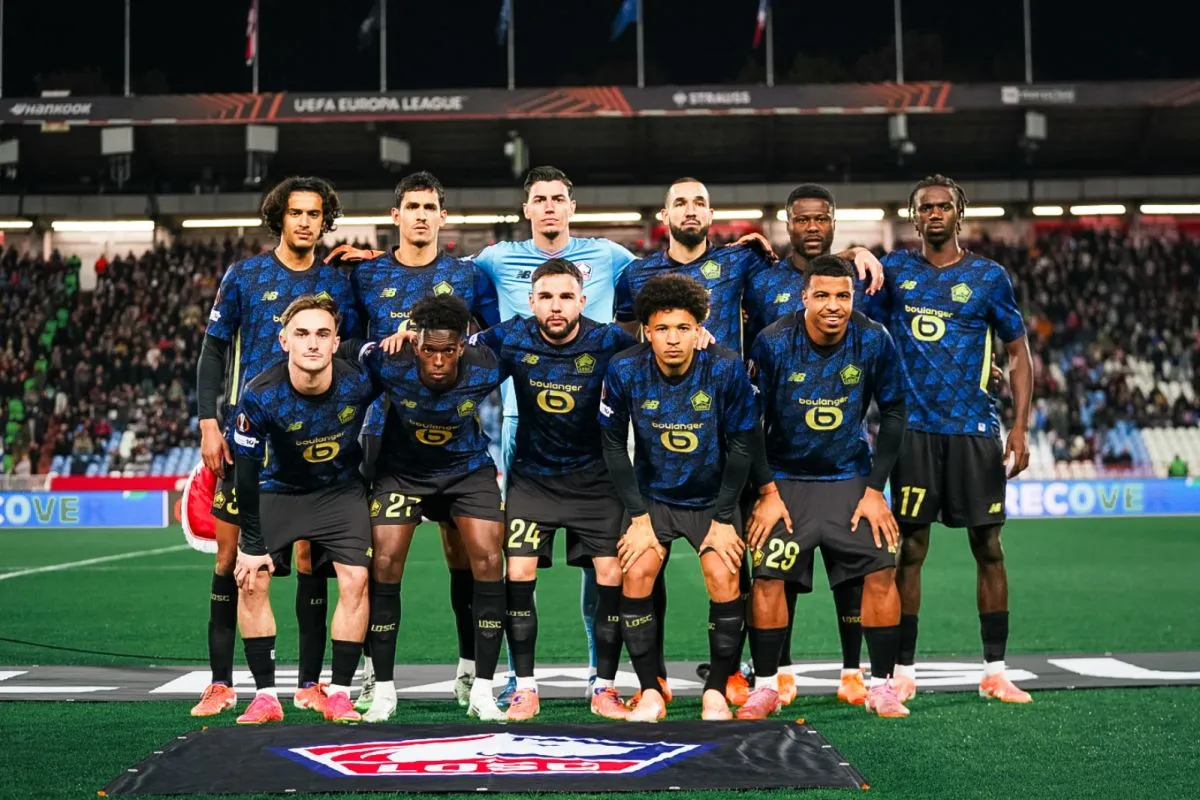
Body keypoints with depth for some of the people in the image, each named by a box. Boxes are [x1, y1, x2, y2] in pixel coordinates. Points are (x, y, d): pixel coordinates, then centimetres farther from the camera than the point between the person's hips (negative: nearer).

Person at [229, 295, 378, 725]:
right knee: (251, 581, -11)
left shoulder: (358, 382, -27)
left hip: (341, 490, 0)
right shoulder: (260, 396, -28)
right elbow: (246, 472, -18)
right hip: (279, 490, 0)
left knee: (354, 581, -13)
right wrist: (252, 545, -15)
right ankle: (265, 696, -1)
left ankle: (339, 694, 0)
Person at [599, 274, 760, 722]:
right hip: (652, 496, 1)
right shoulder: (625, 371, -17)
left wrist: (723, 518, -11)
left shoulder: (726, 369, -20)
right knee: (636, 575, -16)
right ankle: (650, 692, -2)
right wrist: (638, 516, -10)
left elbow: (741, 445, -11)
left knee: (724, 581, -16)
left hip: (713, 497, -1)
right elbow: (614, 446, -7)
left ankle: (716, 691, 1)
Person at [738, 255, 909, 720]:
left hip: (851, 477, 1)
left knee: (880, 572, -9)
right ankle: (765, 688, 3)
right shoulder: (773, 343, -15)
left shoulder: (874, 341, -11)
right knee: (768, 576, -11)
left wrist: (875, 488, -4)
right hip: (786, 478, -1)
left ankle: (881, 687, 5)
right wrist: (767, 493, -10)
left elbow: (892, 415, 0)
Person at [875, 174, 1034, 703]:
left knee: (988, 548, 3)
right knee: (909, 549, 1)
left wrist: (1021, 427, -2)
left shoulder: (989, 277, 4)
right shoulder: (894, 270, 7)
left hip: (974, 428, 0)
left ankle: (995, 671, 11)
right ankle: (903, 671, 9)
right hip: (915, 427, 0)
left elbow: (1018, 353, 6)